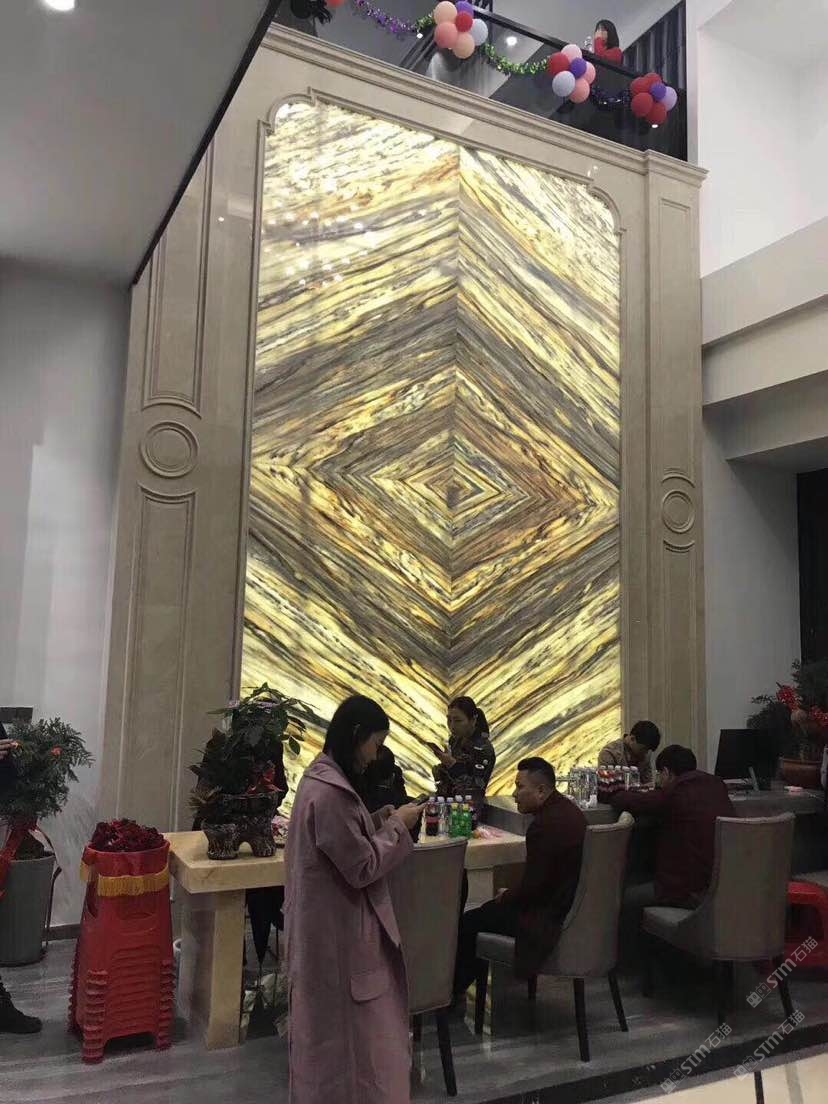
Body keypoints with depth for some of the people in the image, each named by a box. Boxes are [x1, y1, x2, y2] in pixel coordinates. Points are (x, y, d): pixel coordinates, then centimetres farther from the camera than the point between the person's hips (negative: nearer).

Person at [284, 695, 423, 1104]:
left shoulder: (322, 777, 5)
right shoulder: (331, 791, -27)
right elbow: (361, 867, -22)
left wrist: (379, 820, 4)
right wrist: (397, 826, -12)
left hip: (329, 921, 10)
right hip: (337, 927, -10)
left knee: (337, 1024, 22)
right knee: (346, 1024, 8)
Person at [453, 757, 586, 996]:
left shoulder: (545, 825, -26)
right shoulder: (567, 809, 6)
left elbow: (531, 888, -22)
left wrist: (506, 897, -3)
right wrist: (511, 894, 11)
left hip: (549, 918, -11)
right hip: (569, 903, 11)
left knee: (467, 923, -2)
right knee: (488, 909, 22)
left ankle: (451, 995, 18)